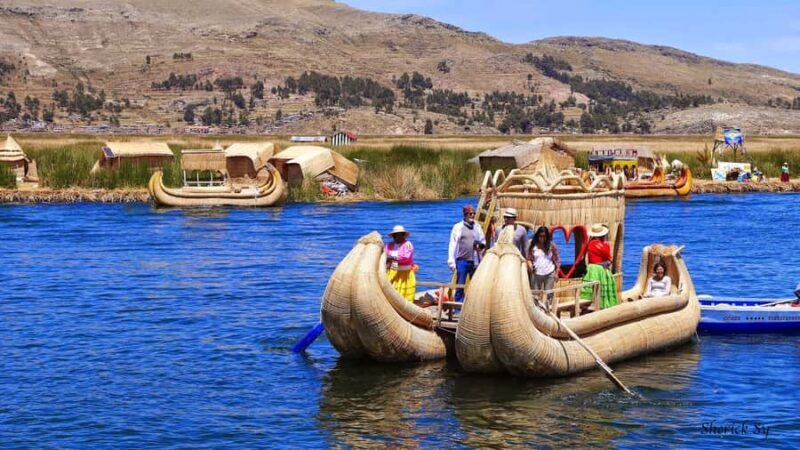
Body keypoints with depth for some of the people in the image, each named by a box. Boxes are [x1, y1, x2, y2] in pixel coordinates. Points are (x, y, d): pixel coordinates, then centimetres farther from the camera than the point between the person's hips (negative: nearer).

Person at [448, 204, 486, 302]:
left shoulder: (477, 227, 10)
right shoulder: (458, 227, 0)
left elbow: (483, 242, 18)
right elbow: (453, 245, -2)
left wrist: (480, 245, -7)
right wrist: (451, 261, -7)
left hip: (475, 261, 4)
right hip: (462, 261, -4)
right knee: (460, 285, -3)